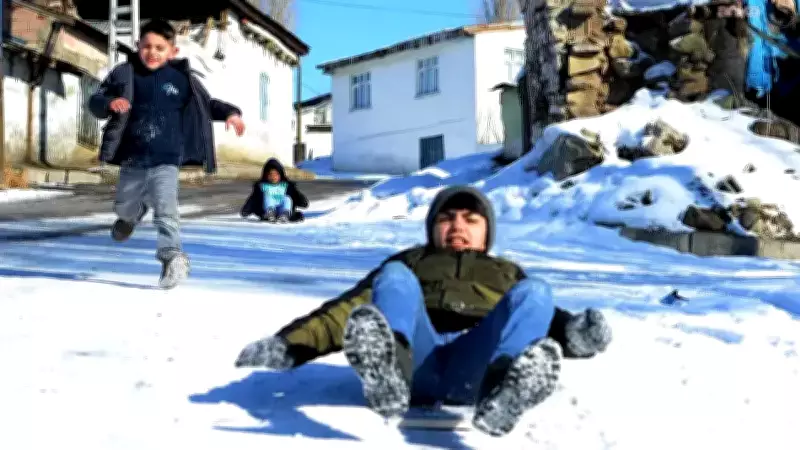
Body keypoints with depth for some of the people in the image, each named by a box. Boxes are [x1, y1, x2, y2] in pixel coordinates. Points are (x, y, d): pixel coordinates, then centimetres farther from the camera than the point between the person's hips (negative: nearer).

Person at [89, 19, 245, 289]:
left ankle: (172, 257, -22)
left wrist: (230, 113, -7)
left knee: (165, 210, -20)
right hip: (131, 161, 3)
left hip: (166, 162, -3)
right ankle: (132, 214, 57)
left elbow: (207, 104, 11)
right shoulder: (125, 74, 0)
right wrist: (110, 103, -23)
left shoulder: (182, 78, 0)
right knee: (124, 207, 24)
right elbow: (95, 102, 1)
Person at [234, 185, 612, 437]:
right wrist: (289, 345, 4)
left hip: (476, 369, 0)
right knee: (394, 277, -22)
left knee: (534, 292, -21)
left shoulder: (507, 273, 38)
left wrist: (575, 333, -7)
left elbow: (541, 315, 19)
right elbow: (350, 308, 21)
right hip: (416, 358, 0)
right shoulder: (412, 262, 36)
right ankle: (385, 370, -56)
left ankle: (508, 385, -54)